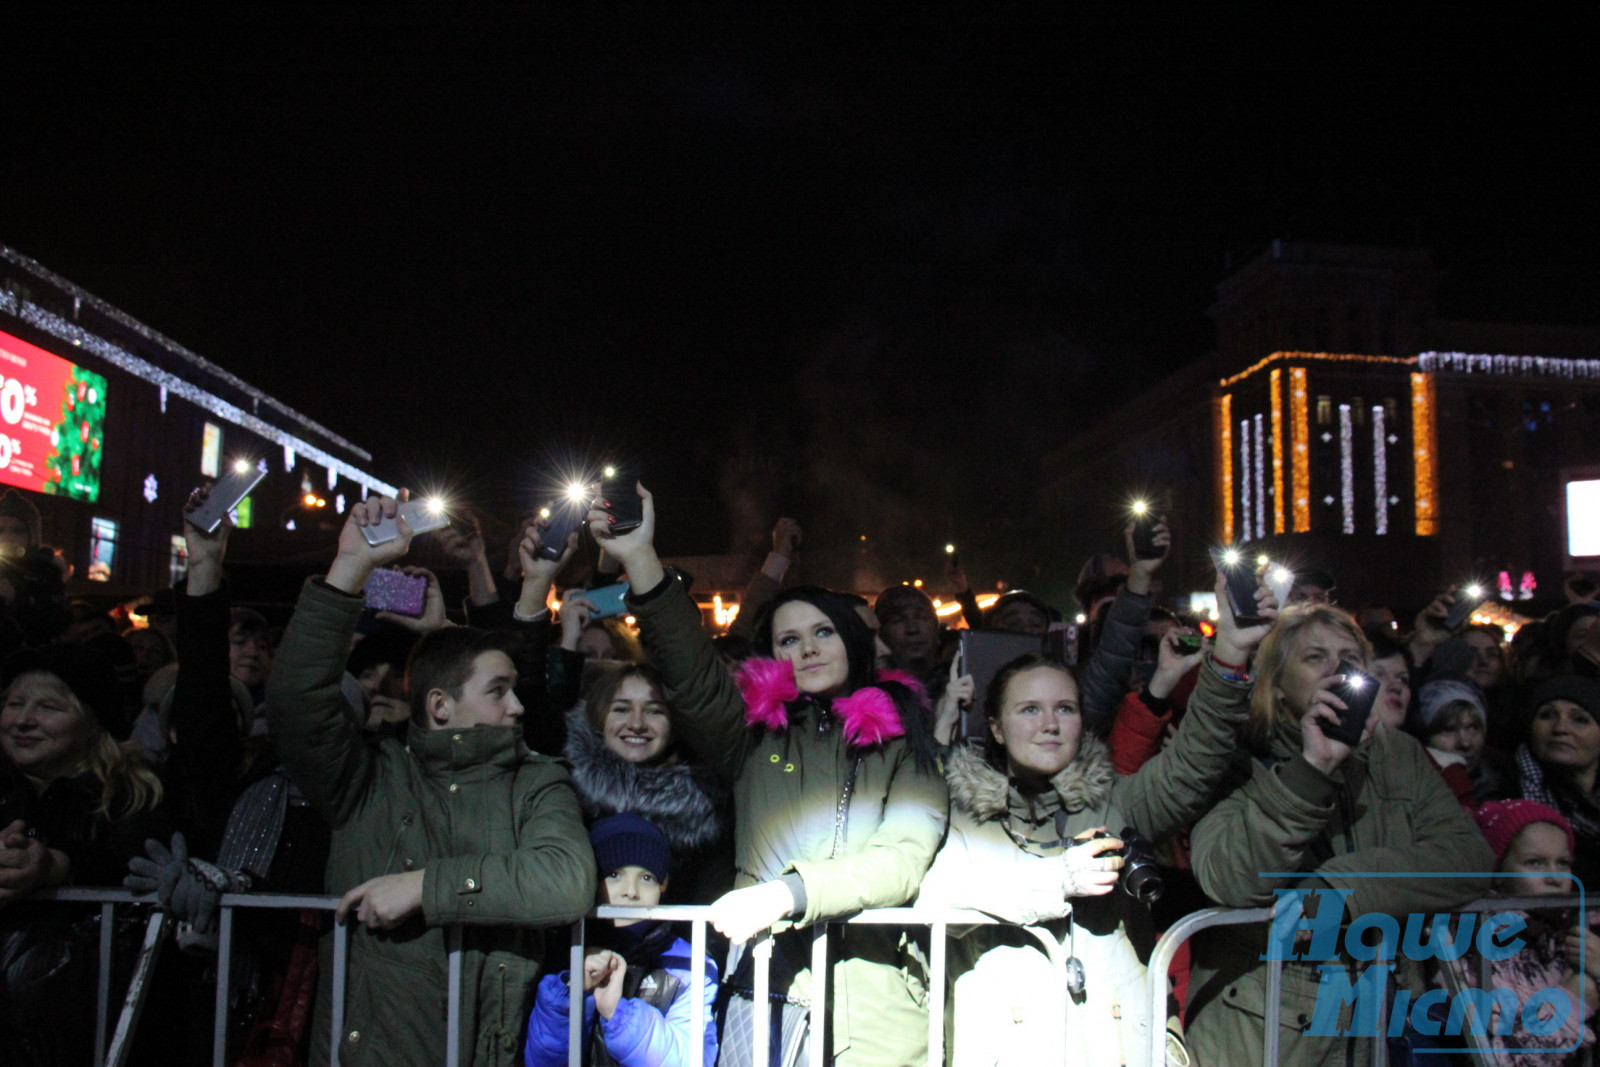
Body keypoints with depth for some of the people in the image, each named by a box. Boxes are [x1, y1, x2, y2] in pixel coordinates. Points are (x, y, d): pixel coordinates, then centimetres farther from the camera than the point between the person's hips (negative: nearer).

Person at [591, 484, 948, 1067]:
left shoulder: (901, 741, 5)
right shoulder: (756, 734, 10)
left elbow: (904, 860, -8)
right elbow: (692, 674, -6)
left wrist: (788, 893, -21)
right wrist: (641, 560, -17)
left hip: (875, 1003, -1)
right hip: (765, 991, 1)